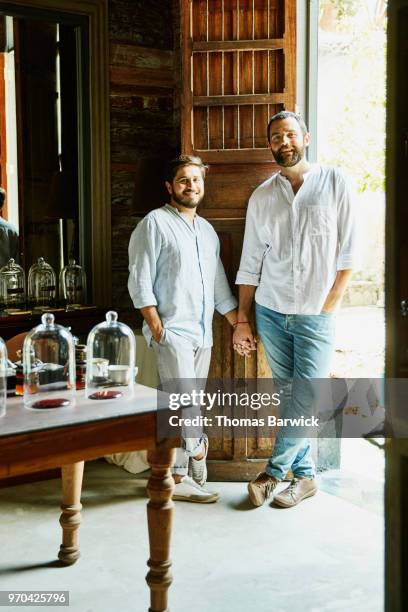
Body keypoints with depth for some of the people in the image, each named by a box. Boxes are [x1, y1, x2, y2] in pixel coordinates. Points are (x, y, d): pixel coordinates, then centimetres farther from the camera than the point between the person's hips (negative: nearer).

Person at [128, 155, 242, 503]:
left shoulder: (207, 230, 18)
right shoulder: (155, 223, -3)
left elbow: (219, 287, 21)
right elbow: (140, 282, -9)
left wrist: (239, 323, 15)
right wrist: (157, 328, -15)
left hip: (202, 332, 7)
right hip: (172, 331, -6)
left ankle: (178, 476, 17)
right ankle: (197, 449, 10)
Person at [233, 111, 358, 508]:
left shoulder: (333, 182, -1)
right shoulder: (261, 197, 6)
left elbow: (347, 251, -2)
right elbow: (250, 263, 7)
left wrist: (329, 304, -7)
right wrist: (242, 319, 5)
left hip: (315, 315, -2)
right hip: (271, 311, 3)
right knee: (289, 396, 8)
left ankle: (274, 472, 8)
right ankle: (304, 474, 21)